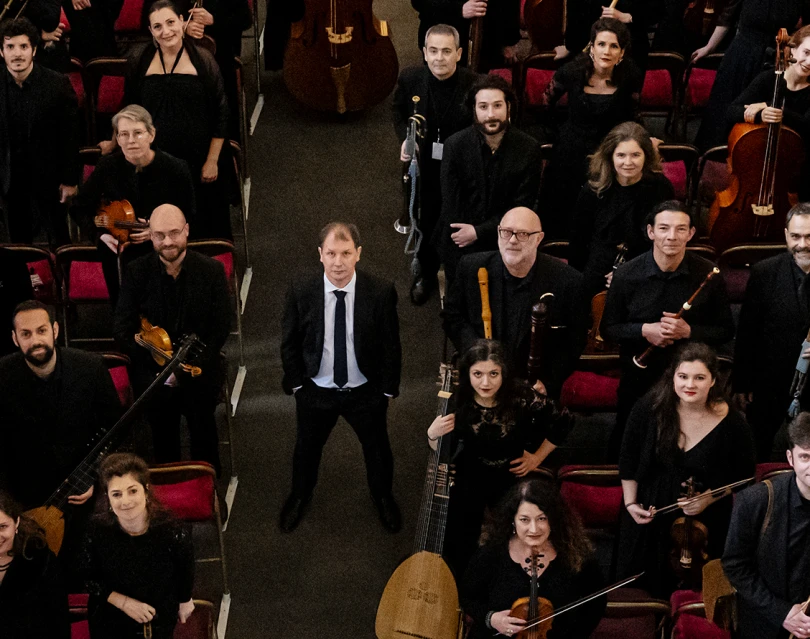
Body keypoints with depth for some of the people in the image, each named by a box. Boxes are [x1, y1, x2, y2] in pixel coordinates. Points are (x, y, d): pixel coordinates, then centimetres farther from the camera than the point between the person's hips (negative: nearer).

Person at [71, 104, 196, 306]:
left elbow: (187, 219, -6)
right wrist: (101, 234, -15)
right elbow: (79, 208, 0)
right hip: (118, 254, 2)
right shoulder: (108, 166, -11)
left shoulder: (176, 169, -16)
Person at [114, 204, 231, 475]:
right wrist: (162, 369, -13)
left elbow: (221, 329, -2)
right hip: (152, 367, 0)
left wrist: (186, 369, -13)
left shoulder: (211, 270, -3)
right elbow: (122, 330, -1)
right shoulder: (136, 272, -2)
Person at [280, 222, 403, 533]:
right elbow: (290, 342, -5)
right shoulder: (301, 292, -20)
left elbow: (391, 345, -10)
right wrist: (296, 384, -3)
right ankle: (300, 495, 55)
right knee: (307, 447, 25)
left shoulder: (381, 291, -22)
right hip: (316, 391, 0)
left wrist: (387, 389, -6)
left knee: (377, 447, 23)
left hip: (366, 392, 0)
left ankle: (383, 496, 53)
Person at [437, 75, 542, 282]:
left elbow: (522, 208, -9)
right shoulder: (455, 145, -10)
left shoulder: (528, 149, -10)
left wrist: (479, 232, -17)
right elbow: (450, 205, -11)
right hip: (460, 250, 0)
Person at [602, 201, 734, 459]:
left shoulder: (708, 274, -11)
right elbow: (608, 328, -2)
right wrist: (644, 330, -22)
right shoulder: (626, 274, -11)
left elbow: (726, 331, -4)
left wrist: (688, 331, -23)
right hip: (637, 380, 0)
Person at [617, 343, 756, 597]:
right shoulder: (648, 409, -14)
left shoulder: (733, 424, -17)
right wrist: (630, 503, -5)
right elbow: (628, 460, 1)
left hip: (704, 523, -1)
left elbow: (744, 477, -2)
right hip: (648, 517, 2)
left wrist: (709, 499, -14)